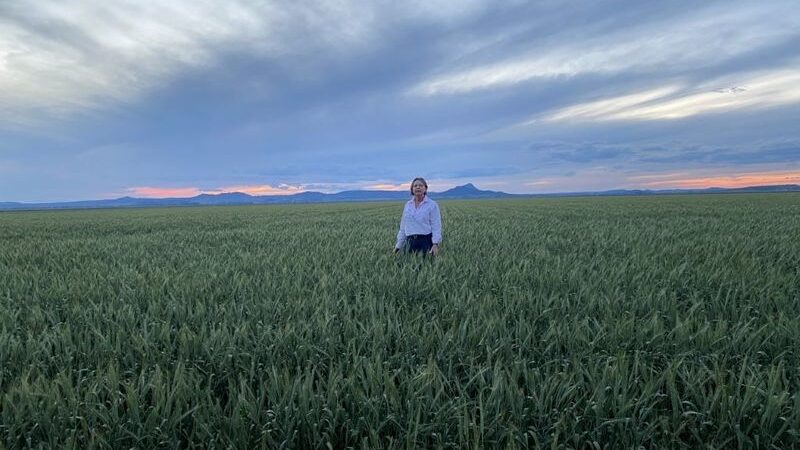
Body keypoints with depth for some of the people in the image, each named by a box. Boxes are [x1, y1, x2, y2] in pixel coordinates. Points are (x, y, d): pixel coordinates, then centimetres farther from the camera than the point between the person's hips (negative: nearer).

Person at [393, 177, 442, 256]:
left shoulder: (432, 205, -2)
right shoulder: (408, 205, 11)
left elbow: (436, 226, -8)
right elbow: (403, 227, 15)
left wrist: (435, 244, -21)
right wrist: (398, 246, 11)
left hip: (426, 241, -4)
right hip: (411, 242, 4)